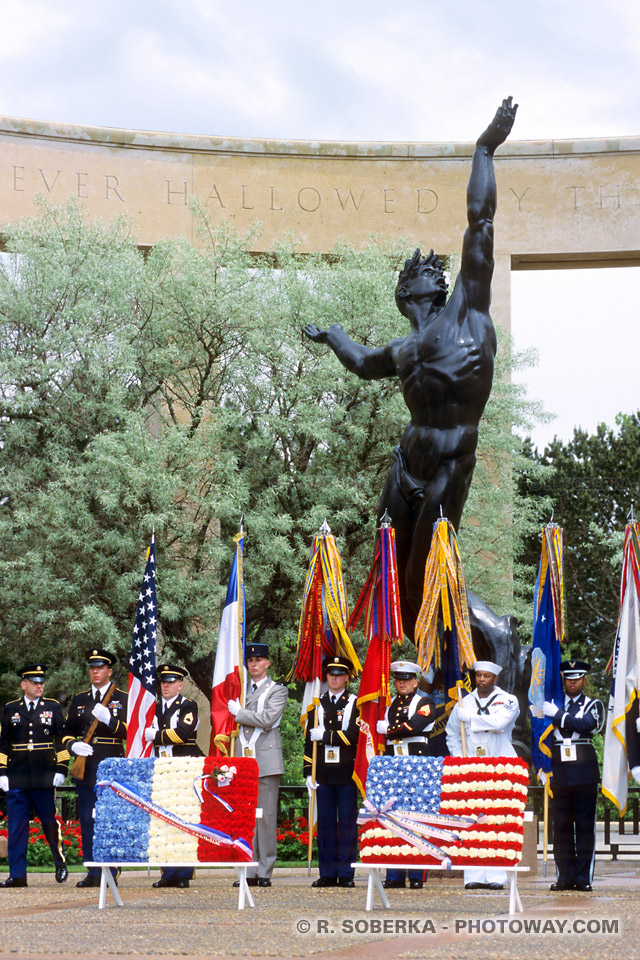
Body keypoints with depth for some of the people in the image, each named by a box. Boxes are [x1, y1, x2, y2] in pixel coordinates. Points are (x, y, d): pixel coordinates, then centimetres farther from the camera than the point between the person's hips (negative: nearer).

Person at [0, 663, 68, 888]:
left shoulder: (52, 707, 6)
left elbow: (62, 740, 5)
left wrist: (61, 770, -4)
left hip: (44, 777, -1)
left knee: (49, 822, 4)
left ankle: (60, 863, 24)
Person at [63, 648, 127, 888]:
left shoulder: (123, 699, 4)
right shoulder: (79, 700, 16)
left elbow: (131, 732, -4)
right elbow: (67, 732, 17)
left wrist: (109, 719, -20)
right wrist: (73, 745, -5)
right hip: (86, 769, 4)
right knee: (87, 822, 4)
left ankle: (111, 873, -1)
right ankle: (92, 873, 9)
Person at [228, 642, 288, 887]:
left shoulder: (277, 690, 4)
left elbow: (267, 719, -11)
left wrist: (238, 712, -7)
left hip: (266, 760, -4)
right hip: (242, 760, 4)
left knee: (266, 817, -4)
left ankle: (264, 872, -2)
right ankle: (248, 871, 2)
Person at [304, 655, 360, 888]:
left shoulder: (356, 704, 3)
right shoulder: (317, 705, 13)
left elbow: (354, 735, -11)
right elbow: (309, 740, 12)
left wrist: (325, 735, -12)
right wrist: (308, 773, 5)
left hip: (347, 772, -3)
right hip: (323, 773, 3)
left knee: (347, 822, -1)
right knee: (325, 823, 4)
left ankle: (346, 874, 1)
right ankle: (327, 874, 8)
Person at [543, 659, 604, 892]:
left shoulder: (593, 705, 8)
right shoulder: (552, 705, 15)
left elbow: (586, 725, -13)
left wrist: (558, 715, -16)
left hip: (585, 772, -2)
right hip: (560, 773, 2)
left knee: (585, 826, -3)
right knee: (561, 827, 1)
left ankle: (583, 877, -1)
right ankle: (564, 877, 4)